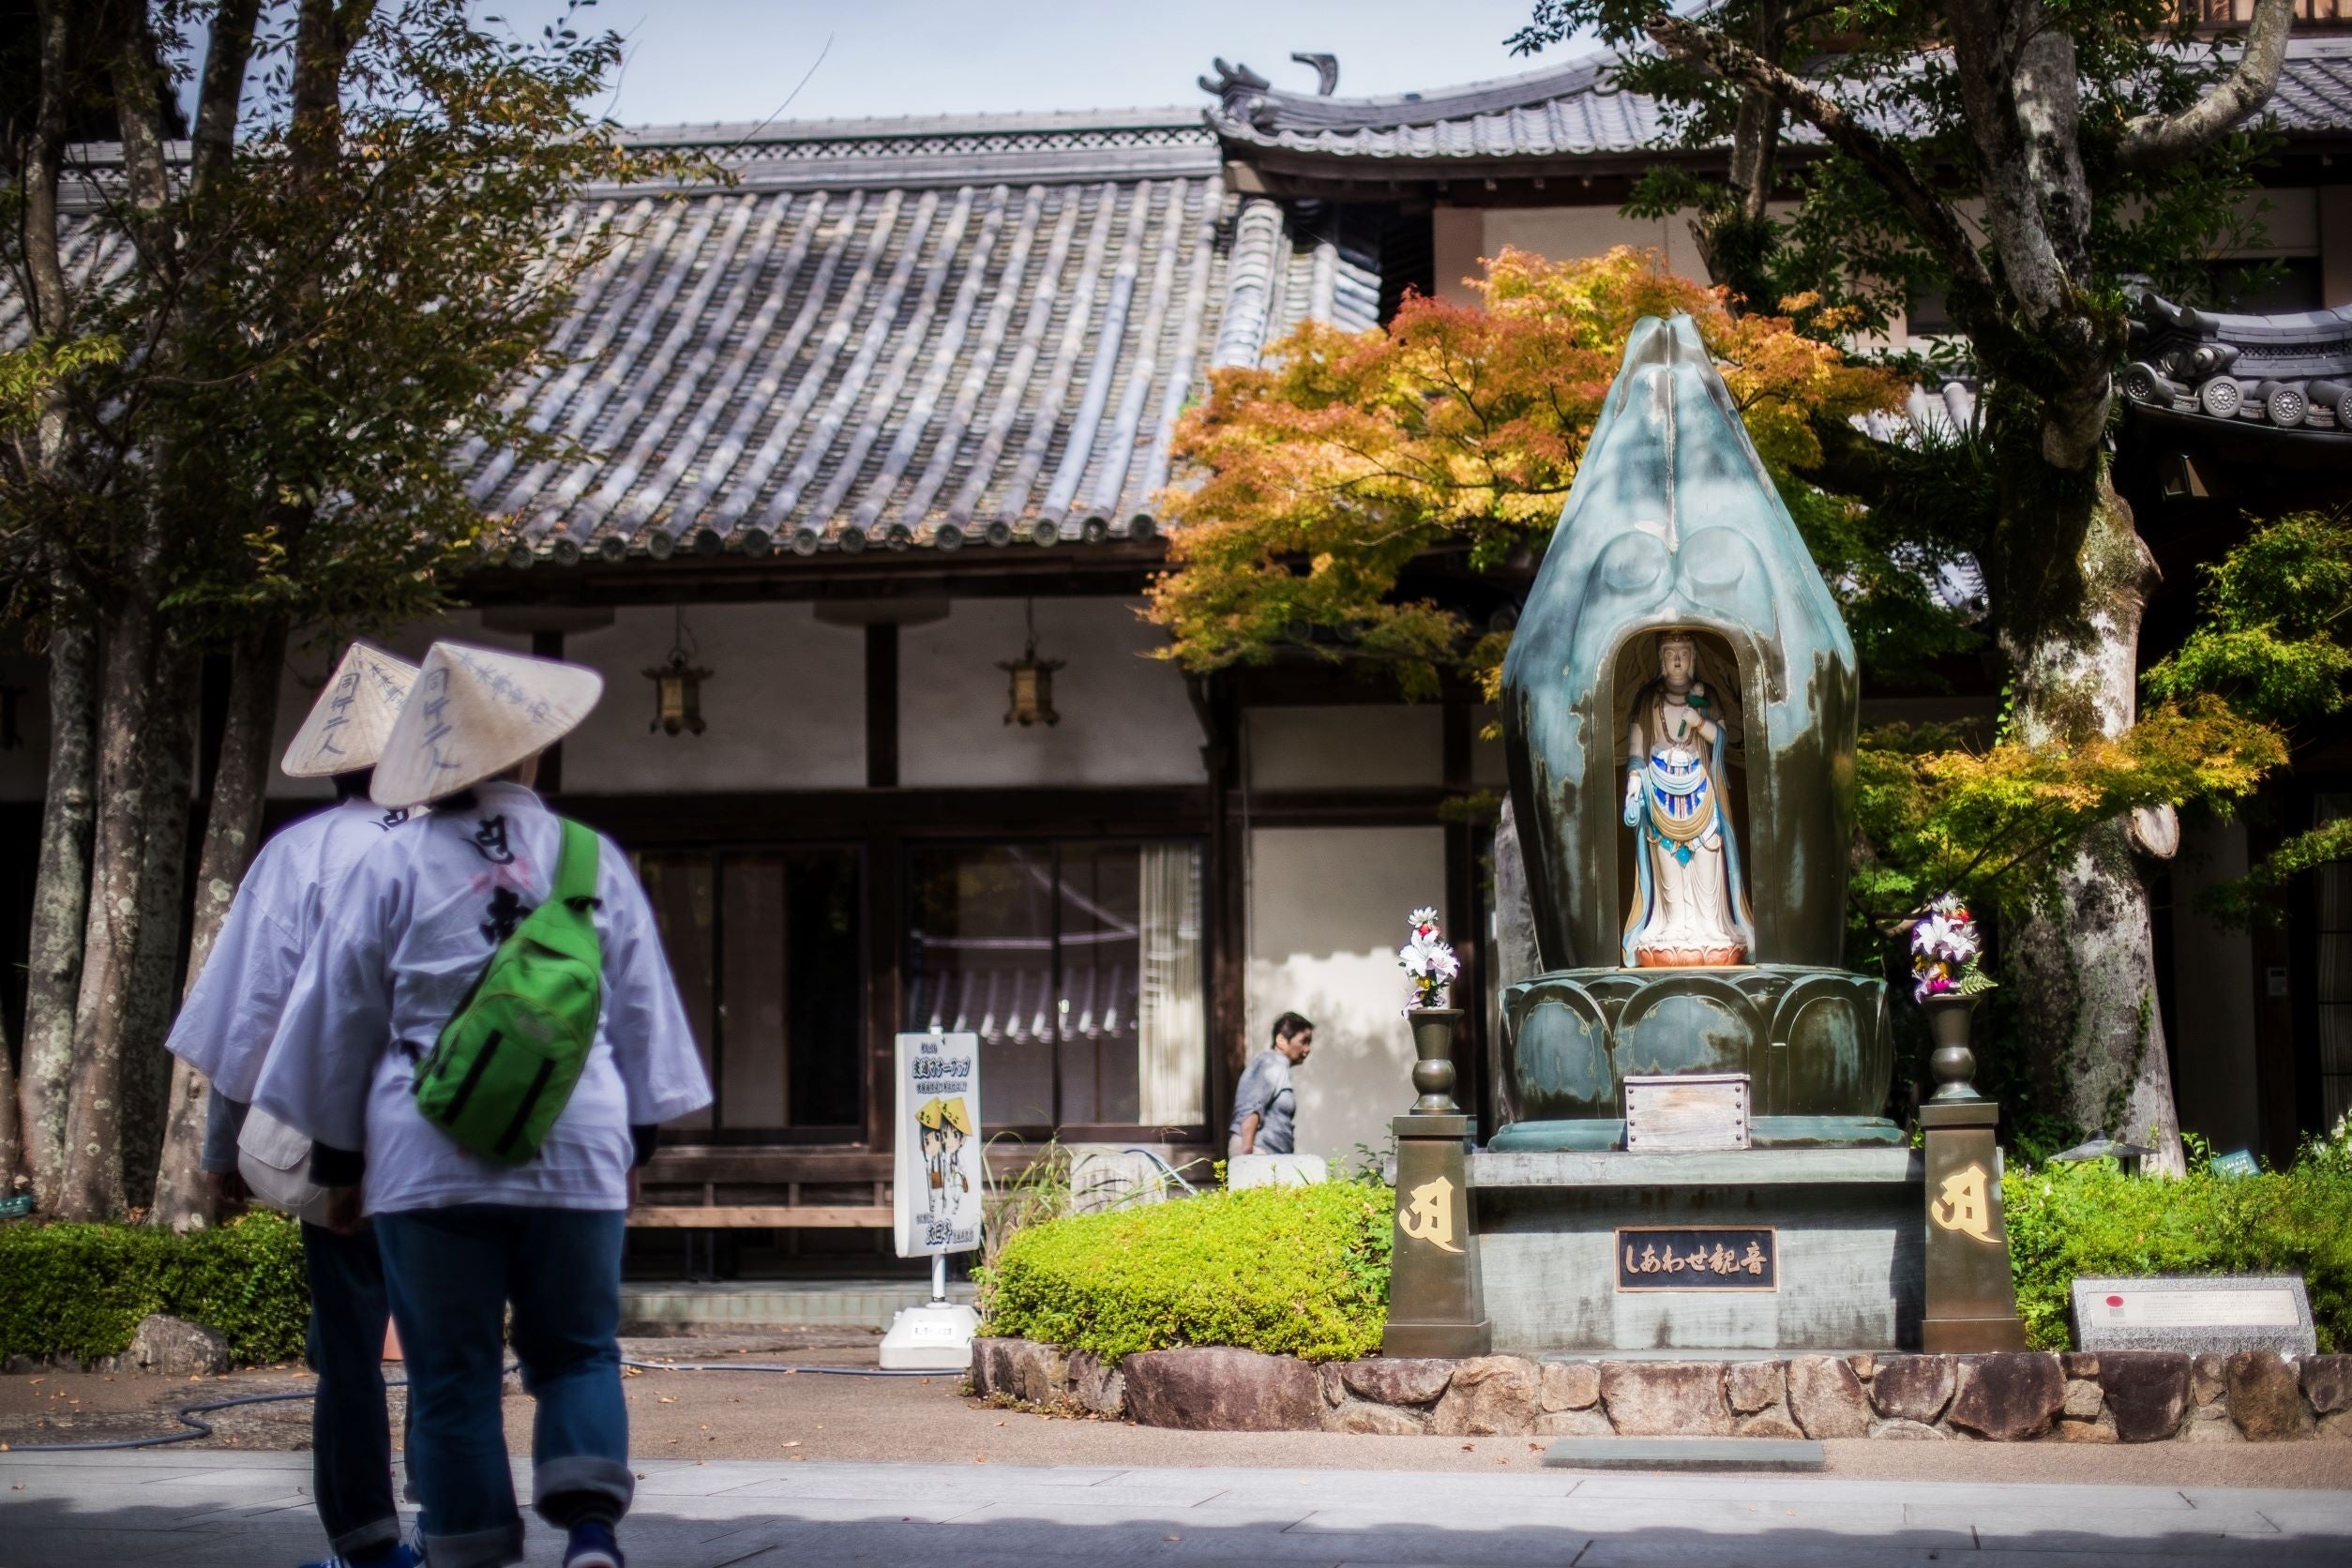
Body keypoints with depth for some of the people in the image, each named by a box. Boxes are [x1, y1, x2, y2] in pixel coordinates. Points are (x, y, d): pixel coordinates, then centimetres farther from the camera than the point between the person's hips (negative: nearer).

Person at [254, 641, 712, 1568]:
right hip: (576, 1151, 2)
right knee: (576, 1353, 12)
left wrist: (339, 1161, 15)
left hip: (430, 1162, -1)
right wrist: (637, 1143, 20)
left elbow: (338, 1023, 4)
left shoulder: (393, 872, -1)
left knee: (453, 1378, 6)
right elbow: (642, 1011, 10)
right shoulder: (594, 863, 4)